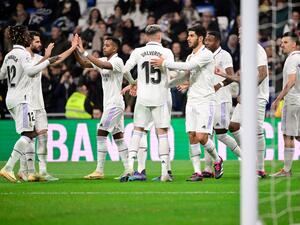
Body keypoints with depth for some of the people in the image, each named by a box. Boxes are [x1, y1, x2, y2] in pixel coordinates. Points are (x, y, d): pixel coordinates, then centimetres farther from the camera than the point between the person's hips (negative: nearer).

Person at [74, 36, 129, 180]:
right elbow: (84, 64, 9)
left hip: (115, 104, -9)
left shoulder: (117, 61, -13)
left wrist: (84, 52, -30)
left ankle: (99, 170, -12)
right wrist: (76, 51, -7)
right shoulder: (103, 60, 12)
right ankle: (128, 170, 12)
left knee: (101, 134, -12)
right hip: (109, 103, 9)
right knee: (118, 136, 9)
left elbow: (104, 65, -31)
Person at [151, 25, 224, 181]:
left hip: (205, 102, -8)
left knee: (201, 137, -13)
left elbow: (188, 67, -21)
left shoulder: (206, 54, -10)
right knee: (192, 137, -1)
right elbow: (184, 77, 22)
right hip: (191, 101, 8)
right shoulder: (191, 57, 17)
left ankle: (217, 161, 12)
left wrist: (165, 63, -17)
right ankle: (197, 172, 1)